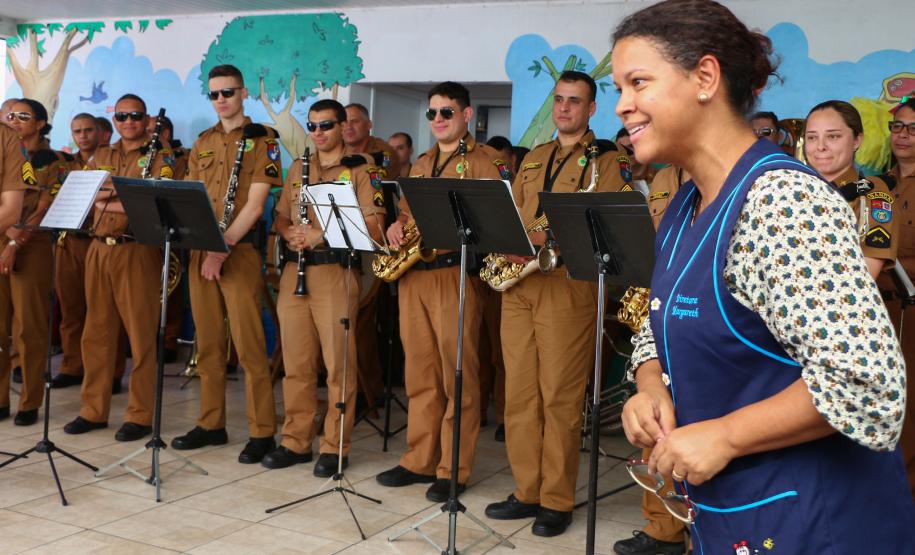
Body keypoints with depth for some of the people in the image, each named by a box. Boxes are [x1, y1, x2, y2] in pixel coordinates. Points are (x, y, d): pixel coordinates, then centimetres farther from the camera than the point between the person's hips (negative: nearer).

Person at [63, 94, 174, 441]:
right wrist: (129, 199, -9)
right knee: (96, 332, 9)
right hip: (99, 250, 5)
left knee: (141, 335, -3)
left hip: (137, 252, -5)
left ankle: (140, 415, 5)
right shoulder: (100, 156, 18)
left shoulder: (160, 158, 1)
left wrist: (106, 198, -12)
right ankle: (94, 410, 19)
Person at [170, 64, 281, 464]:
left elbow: (255, 205, -11)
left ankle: (262, 431, 2)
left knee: (248, 345, -5)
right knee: (208, 342, 11)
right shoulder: (203, 143, 16)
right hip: (200, 251, 6)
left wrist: (223, 247, -17)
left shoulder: (261, 140, -2)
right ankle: (211, 423, 21)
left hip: (240, 251, -6)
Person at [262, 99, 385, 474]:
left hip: (336, 271, -5)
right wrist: (290, 232, -3)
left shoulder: (359, 170, 1)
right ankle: (295, 441, 17)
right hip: (295, 271, 5)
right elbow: (281, 216, 21)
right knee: (296, 362, 8)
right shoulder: (297, 169, 19)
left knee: (338, 363, -3)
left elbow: (373, 226, -8)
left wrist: (323, 234, -17)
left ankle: (334, 447, 5)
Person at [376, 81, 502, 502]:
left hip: (454, 273, -6)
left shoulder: (483, 159, 0)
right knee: (420, 375, 10)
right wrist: (397, 226, 4)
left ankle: (454, 470, 4)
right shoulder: (421, 164, 21)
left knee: (457, 377, -3)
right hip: (412, 275, 7)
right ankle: (419, 460, 18)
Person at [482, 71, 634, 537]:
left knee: (560, 397, -3)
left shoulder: (608, 161, 1)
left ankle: (557, 501, 7)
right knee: (519, 393, 7)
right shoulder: (532, 159, 21)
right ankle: (527, 492, 18)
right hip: (518, 284, 6)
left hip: (568, 284, -6)